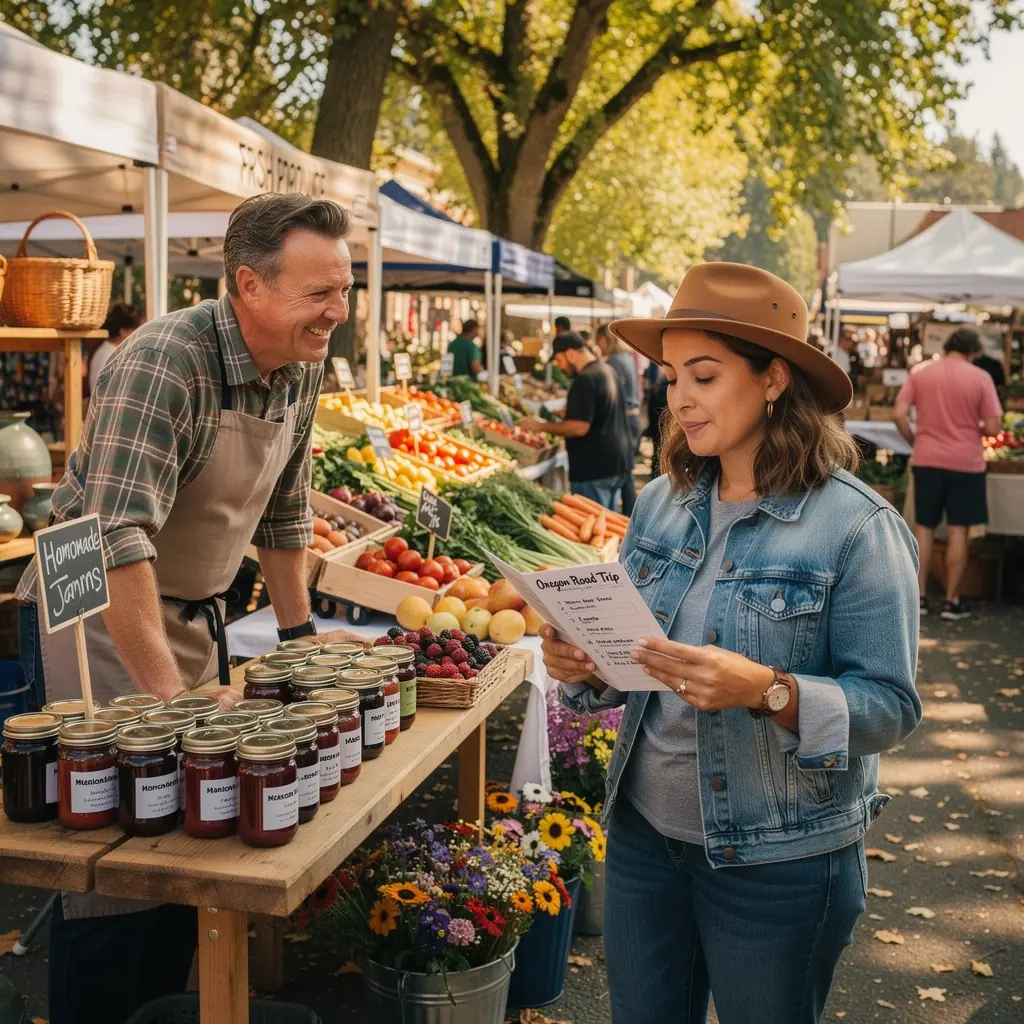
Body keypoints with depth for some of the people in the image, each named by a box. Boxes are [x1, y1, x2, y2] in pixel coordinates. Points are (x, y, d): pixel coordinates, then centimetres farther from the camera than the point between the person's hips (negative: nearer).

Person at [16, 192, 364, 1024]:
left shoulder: (302, 369, 0)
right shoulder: (164, 363, -26)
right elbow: (118, 540, -32)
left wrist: (300, 630, 13)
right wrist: (169, 694, -34)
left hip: (195, 616, 7)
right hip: (98, 616, -7)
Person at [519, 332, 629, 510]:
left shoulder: (585, 379, -19)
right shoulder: (606, 370, 11)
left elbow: (580, 428, -24)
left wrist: (541, 426, -16)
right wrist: (565, 414, 22)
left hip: (594, 469, -10)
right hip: (615, 462, 10)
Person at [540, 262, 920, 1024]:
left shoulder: (858, 527, -16)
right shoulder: (662, 503, 1)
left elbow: (891, 708, -16)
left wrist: (767, 690, -32)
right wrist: (585, 666, -11)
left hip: (780, 864, -5)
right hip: (645, 828, 5)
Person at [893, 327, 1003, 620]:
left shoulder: (920, 372, 0)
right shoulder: (980, 377, -6)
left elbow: (899, 415, -6)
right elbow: (993, 427, -8)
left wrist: (914, 441, 9)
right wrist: (973, 428, 12)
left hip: (927, 460, 2)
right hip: (965, 463, -2)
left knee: (924, 527, 11)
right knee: (958, 530, 5)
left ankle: (919, 597, 12)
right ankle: (952, 601, 9)